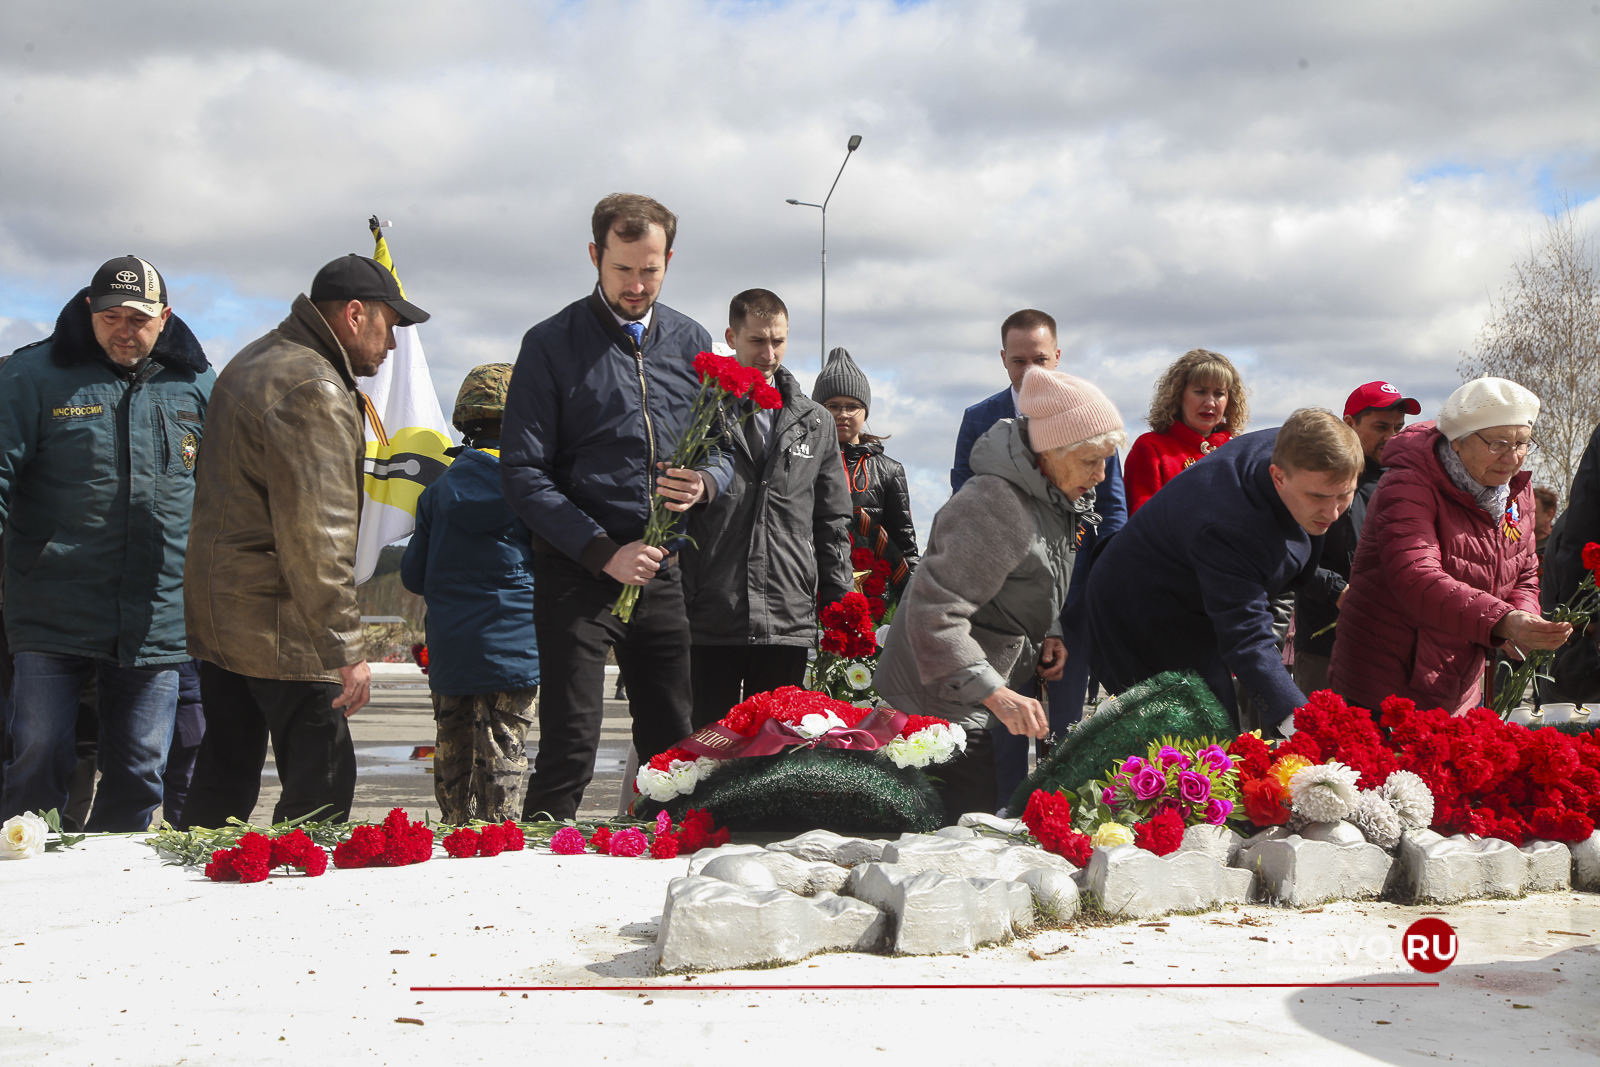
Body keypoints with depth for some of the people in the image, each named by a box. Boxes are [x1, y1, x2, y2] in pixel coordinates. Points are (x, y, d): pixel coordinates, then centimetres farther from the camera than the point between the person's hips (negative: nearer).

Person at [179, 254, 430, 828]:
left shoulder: (254, 361, 17)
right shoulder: (313, 389, -17)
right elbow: (315, 535, -22)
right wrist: (345, 649, -19)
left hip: (212, 609, 10)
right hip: (277, 627, -10)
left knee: (225, 775, 17)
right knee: (322, 783, -6)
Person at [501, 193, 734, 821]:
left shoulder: (691, 344, 11)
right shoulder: (552, 345, -2)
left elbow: (722, 451, 17)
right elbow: (521, 473, -6)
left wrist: (705, 482, -9)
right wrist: (603, 552, -16)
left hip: (662, 574, 4)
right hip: (576, 573, -4)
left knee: (672, 748, 7)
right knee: (569, 750, -7)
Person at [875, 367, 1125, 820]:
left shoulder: (1054, 495, 6)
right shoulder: (996, 509, -27)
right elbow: (933, 612, -32)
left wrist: (1049, 631, 3)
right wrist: (995, 694, -37)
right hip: (941, 703, -10)